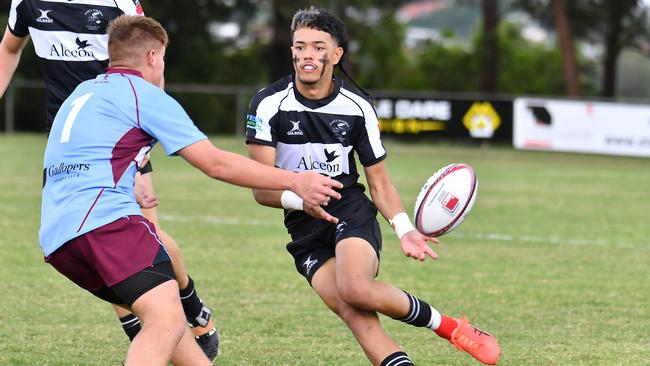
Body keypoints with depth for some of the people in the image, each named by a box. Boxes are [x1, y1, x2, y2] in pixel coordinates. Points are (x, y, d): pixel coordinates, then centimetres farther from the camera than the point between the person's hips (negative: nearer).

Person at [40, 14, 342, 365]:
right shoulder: (145, 95, 3)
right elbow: (215, 163, -1)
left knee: (162, 313, 22)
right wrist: (294, 181, 4)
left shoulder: (82, 93, 27)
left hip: (55, 237, 9)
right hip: (106, 219, -9)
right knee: (167, 322, -23)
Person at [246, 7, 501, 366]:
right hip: (305, 229, 1)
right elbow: (261, 188, -11)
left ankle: (451, 328, -12)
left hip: (352, 213, -1)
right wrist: (299, 198, -32)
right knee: (355, 315, -22)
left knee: (356, 290, -31)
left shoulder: (357, 107, -3)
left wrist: (403, 229, -12)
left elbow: (379, 181, 6)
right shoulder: (269, 104, -8)